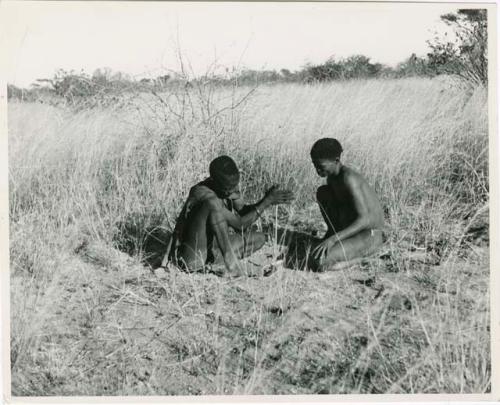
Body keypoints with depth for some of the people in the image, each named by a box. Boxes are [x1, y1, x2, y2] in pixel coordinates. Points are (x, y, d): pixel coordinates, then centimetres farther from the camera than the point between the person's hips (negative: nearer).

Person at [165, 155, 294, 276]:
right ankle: (231, 269, -20)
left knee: (259, 238, 6)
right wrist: (266, 202, -20)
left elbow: (243, 211, 6)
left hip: (210, 249, 8)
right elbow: (240, 224, -22)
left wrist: (268, 201, -10)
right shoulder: (205, 195, -28)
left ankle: (215, 264, -6)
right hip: (191, 258, -8)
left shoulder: (228, 186, -4)